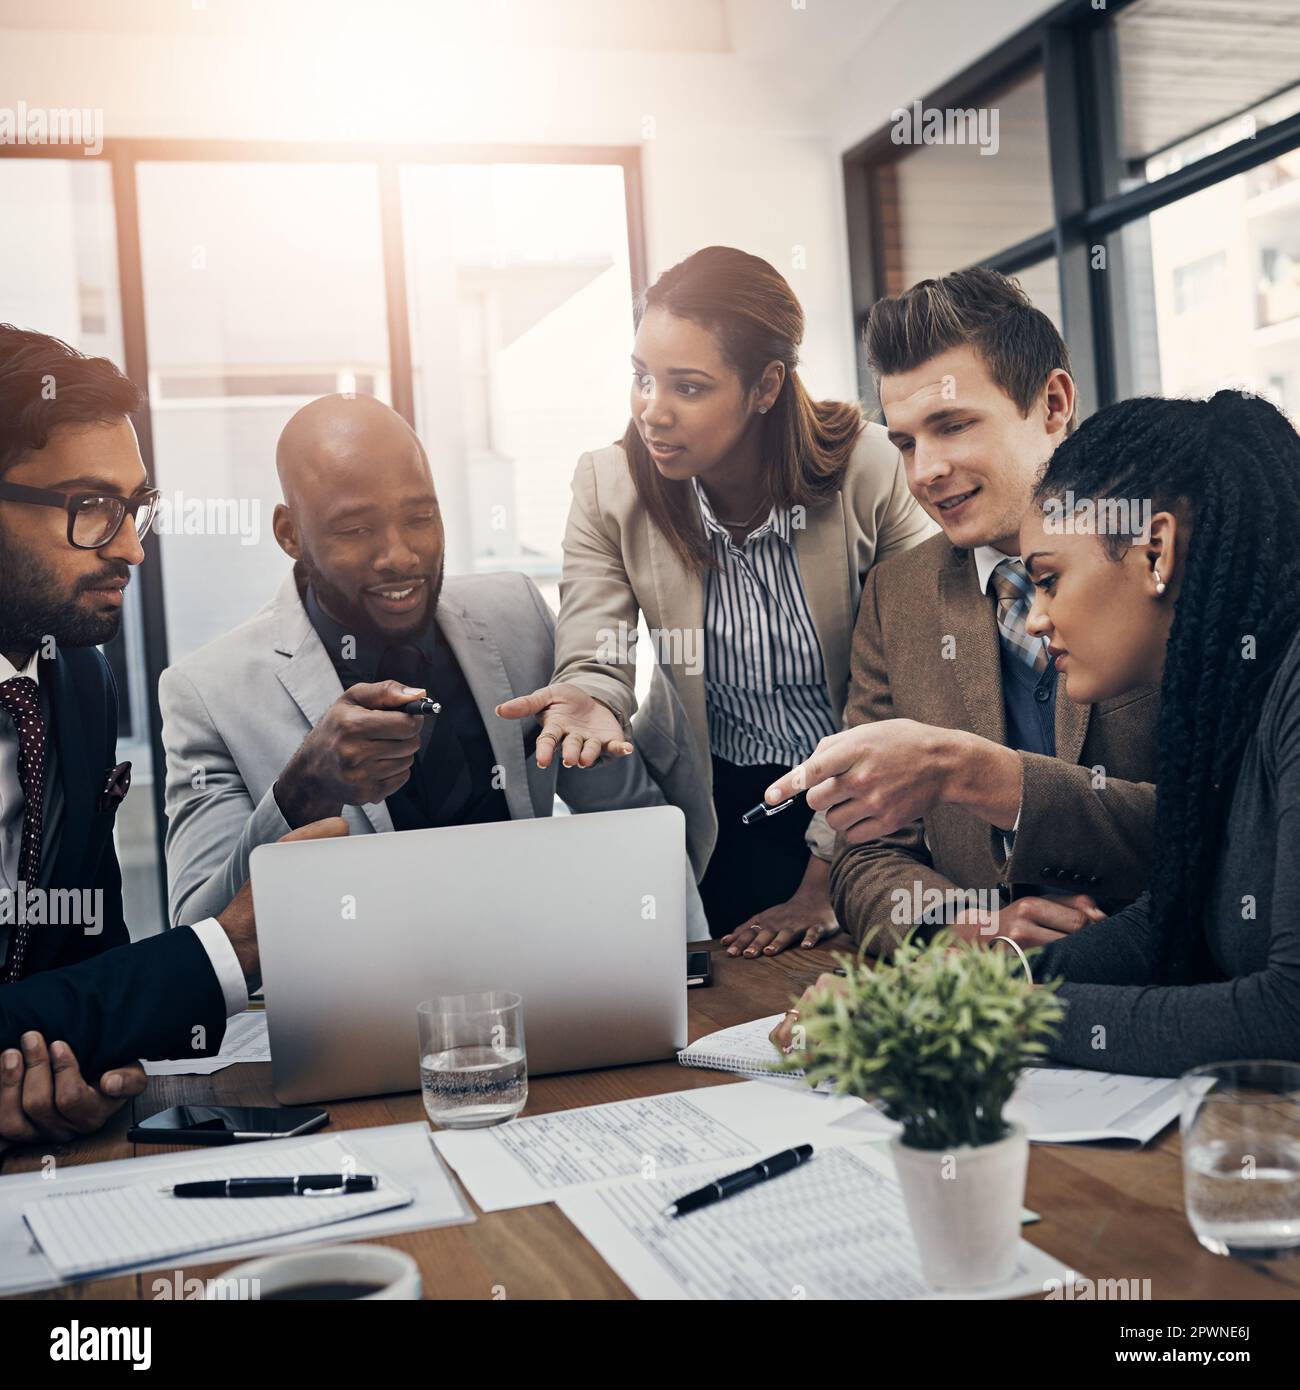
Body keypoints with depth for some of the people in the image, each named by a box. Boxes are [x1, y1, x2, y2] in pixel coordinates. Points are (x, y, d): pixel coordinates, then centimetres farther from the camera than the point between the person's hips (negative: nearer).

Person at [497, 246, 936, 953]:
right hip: (718, 807, 1)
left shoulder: (868, 471, -15)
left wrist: (827, 874, -13)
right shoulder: (609, 486, -9)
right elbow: (596, 662, -11)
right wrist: (591, 704, -37)